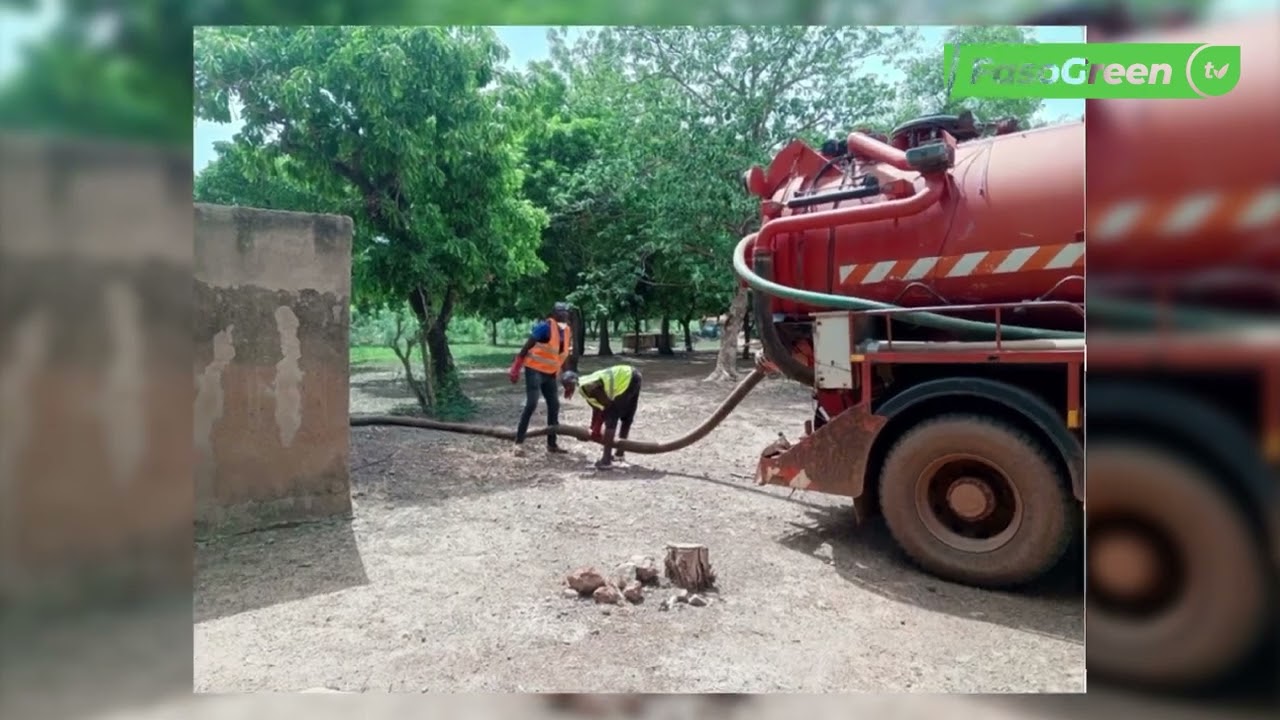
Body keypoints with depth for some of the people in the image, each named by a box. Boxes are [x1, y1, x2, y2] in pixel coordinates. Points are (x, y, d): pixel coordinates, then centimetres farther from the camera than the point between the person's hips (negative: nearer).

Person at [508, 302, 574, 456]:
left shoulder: (568, 332, 6)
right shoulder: (545, 327, -17)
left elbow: (565, 356, 15)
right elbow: (526, 347, -16)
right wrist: (515, 369, -18)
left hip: (550, 374, 8)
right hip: (534, 370, -8)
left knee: (554, 405, 8)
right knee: (531, 404, -16)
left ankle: (551, 444, 19)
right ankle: (519, 442, -8)